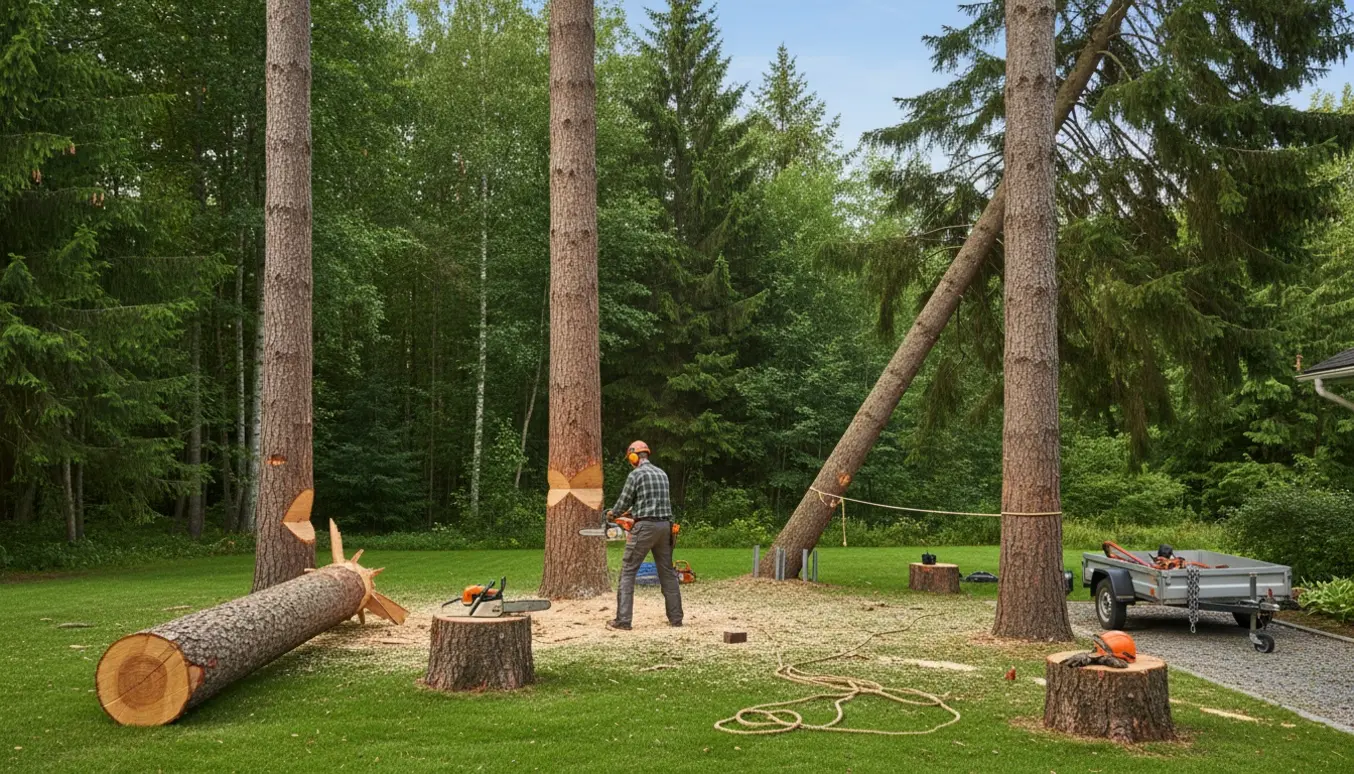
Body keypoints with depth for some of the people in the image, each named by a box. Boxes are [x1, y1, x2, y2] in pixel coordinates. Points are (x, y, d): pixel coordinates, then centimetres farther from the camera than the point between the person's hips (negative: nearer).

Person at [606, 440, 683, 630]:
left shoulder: (635, 474, -7)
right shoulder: (662, 473, 15)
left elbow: (624, 502, -2)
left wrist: (612, 512, 20)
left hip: (645, 526, -6)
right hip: (664, 525, 7)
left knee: (628, 571, -1)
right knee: (667, 572, 13)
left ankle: (623, 620, -6)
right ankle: (676, 618, 14)